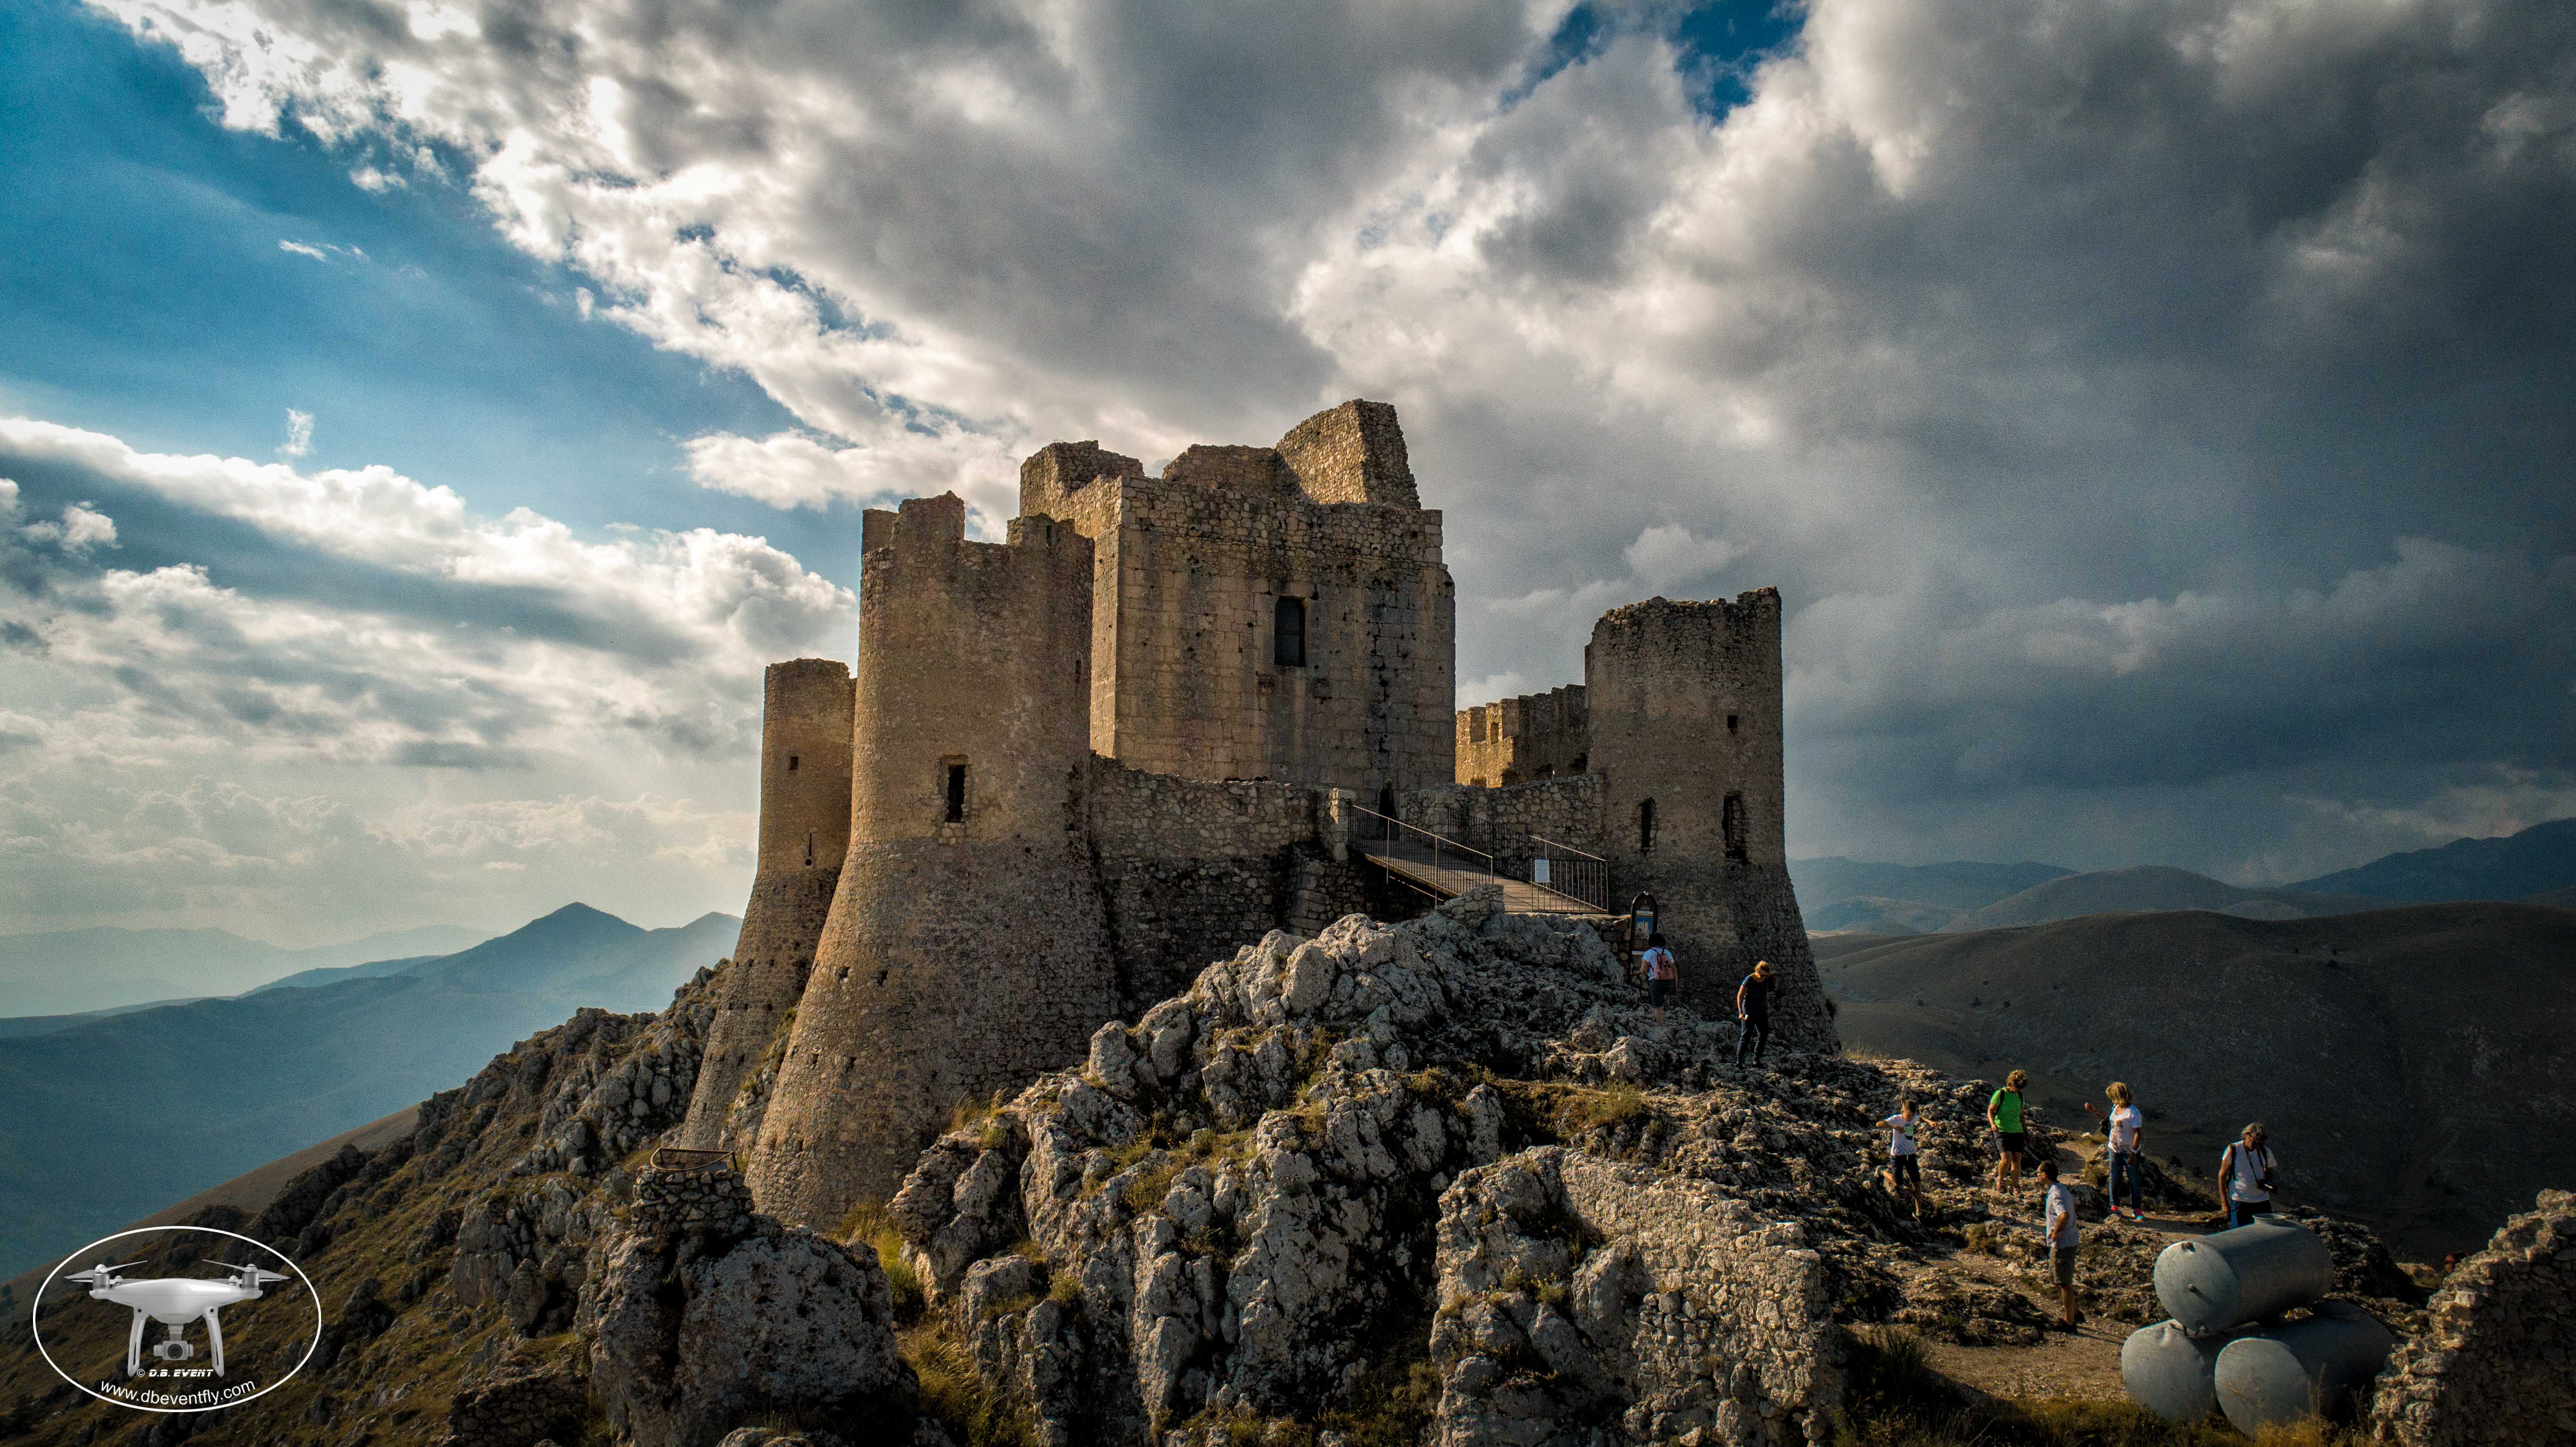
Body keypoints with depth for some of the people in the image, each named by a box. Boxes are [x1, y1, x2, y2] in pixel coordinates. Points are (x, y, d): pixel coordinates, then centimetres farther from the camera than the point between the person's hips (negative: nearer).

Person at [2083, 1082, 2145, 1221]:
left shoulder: (2133, 1112, -17)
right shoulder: (2115, 1108, 5)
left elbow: (2137, 1133, -17)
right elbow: (2109, 1120, 25)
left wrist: (2134, 1152, -20)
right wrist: (2094, 1112, 19)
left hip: (2129, 1151, -6)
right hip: (2114, 1149, 7)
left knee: (2134, 1180, 3)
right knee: (2114, 1178, 7)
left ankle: (2136, 1209, 12)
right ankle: (2115, 1206, 15)